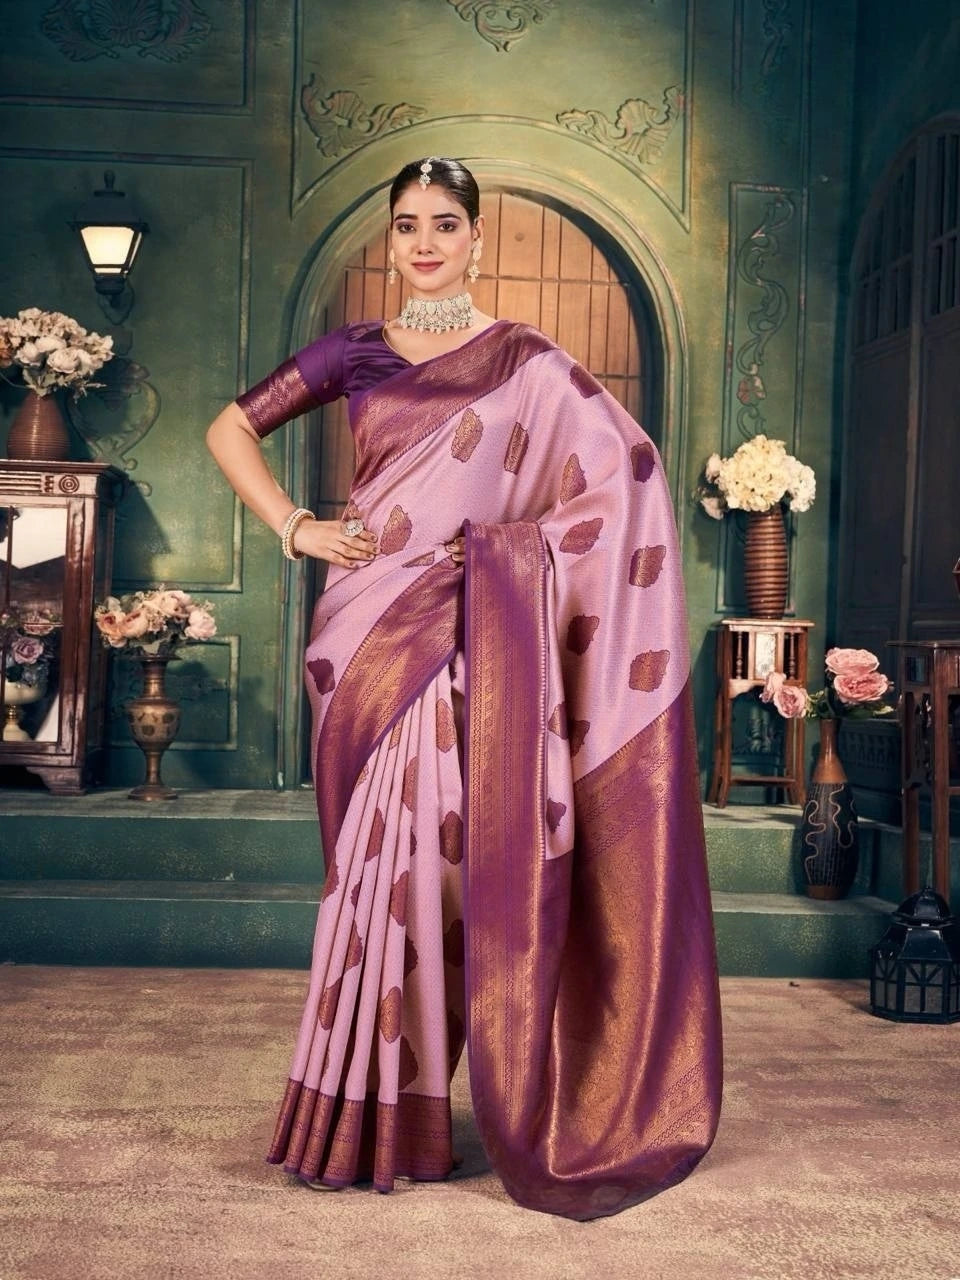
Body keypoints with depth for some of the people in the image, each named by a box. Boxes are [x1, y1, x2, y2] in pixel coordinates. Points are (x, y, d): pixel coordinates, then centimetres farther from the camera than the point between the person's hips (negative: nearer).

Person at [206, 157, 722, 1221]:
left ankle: (402, 1108, 8)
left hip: (471, 631, -2)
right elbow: (230, 431, 14)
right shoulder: (355, 351, 11)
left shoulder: (526, 362, 6)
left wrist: (508, 544, -10)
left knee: (436, 846, -6)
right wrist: (296, 529, 0)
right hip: (373, 630, 2)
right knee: (380, 853, 3)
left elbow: (626, 466, -3)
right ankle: (370, 1115, 14)